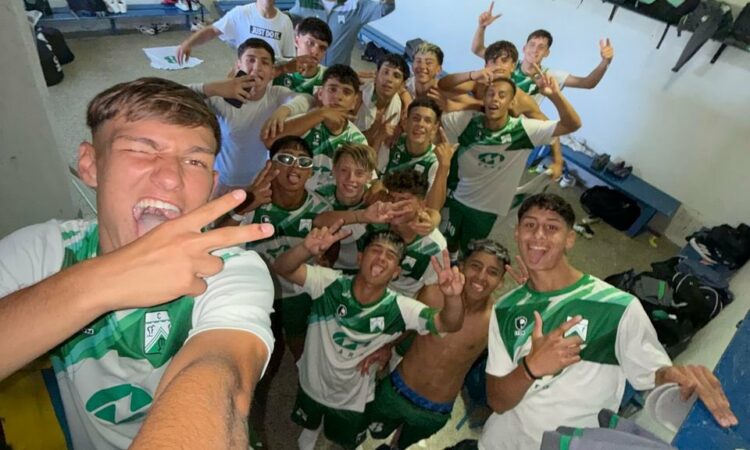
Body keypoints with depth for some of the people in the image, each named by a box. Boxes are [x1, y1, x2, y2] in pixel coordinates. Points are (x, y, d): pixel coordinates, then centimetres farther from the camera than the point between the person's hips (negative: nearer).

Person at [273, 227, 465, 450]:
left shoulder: (399, 309, -26)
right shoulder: (330, 283, -28)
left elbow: (447, 324, -35)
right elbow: (282, 268, -37)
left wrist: (452, 297, -58)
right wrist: (307, 249, -60)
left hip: (353, 399, 0)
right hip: (313, 385, 1)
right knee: (309, 427, 34)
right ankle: (310, 432, 68)